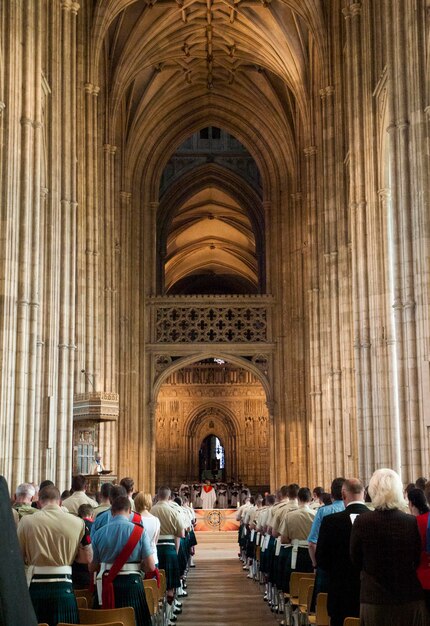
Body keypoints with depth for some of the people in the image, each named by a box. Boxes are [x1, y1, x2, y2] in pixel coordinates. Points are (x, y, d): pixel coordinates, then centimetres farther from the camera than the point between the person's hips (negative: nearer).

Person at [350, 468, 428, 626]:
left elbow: (356, 561, 0)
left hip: (374, 602, -1)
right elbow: (418, 561, 3)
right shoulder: (413, 522, -11)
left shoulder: (362, 522, -14)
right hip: (411, 600, 1)